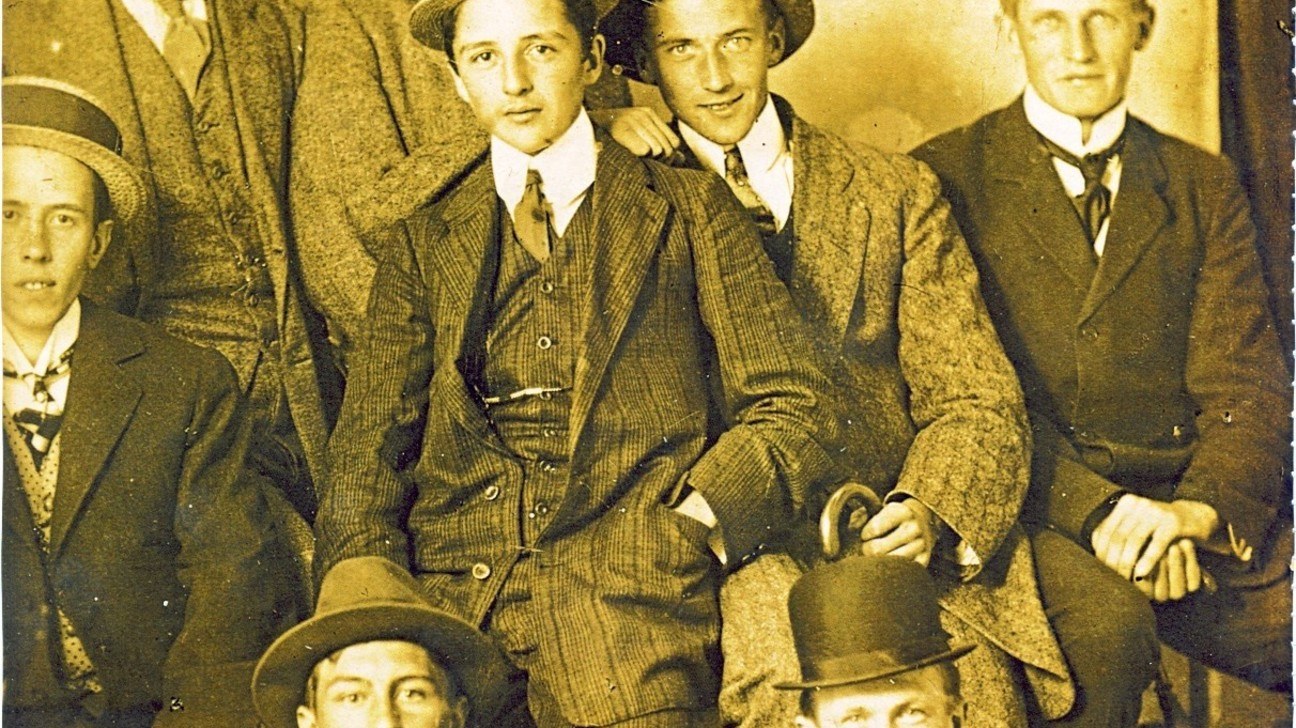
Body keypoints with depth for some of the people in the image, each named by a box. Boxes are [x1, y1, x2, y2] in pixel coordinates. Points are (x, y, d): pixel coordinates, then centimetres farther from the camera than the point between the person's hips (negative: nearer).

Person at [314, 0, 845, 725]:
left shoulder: (691, 208, 14)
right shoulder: (422, 244, 19)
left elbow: (794, 407, 9)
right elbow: (369, 444, 11)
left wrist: (692, 522, -8)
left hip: (630, 583, -2)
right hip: (448, 581, 2)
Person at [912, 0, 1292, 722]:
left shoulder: (1206, 186, 17)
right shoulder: (945, 176, 6)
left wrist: (1196, 508, -15)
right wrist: (1097, 508, -18)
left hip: (1206, 516, 4)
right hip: (1039, 510, -3)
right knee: (1103, 620, -35)